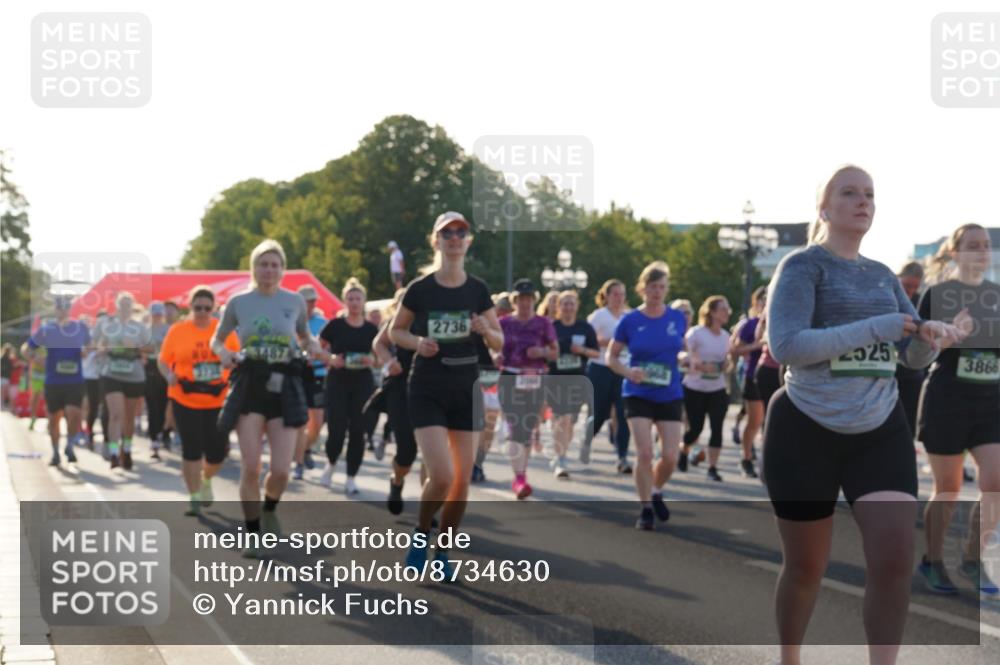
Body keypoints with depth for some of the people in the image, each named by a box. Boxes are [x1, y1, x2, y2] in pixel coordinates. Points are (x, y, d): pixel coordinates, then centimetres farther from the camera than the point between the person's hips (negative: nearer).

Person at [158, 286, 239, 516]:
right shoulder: (177, 330, -2)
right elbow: (163, 361, 3)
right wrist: (169, 376, -16)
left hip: (218, 400, 2)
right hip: (186, 400, -2)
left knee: (217, 451, 4)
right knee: (191, 450, -3)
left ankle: (206, 480, 37)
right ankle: (194, 497, 9)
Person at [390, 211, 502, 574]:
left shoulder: (478, 290, 3)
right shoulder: (420, 289, -3)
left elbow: (499, 342, 8)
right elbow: (395, 331, 7)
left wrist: (485, 331, -14)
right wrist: (417, 342, -13)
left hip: (466, 389, 3)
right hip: (427, 390, -3)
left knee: (462, 480, 3)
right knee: (441, 476, -16)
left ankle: (442, 552, 20)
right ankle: (420, 535, 12)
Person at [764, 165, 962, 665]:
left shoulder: (883, 277, 11)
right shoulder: (802, 265, -7)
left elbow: (914, 357, 10)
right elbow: (785, 346, -22)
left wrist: (930, 335, -15)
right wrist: (877, 328, -27)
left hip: (880, 431, 4)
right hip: (805, 431, -4)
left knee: (895, 559, -12)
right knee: (806, 566, 6)